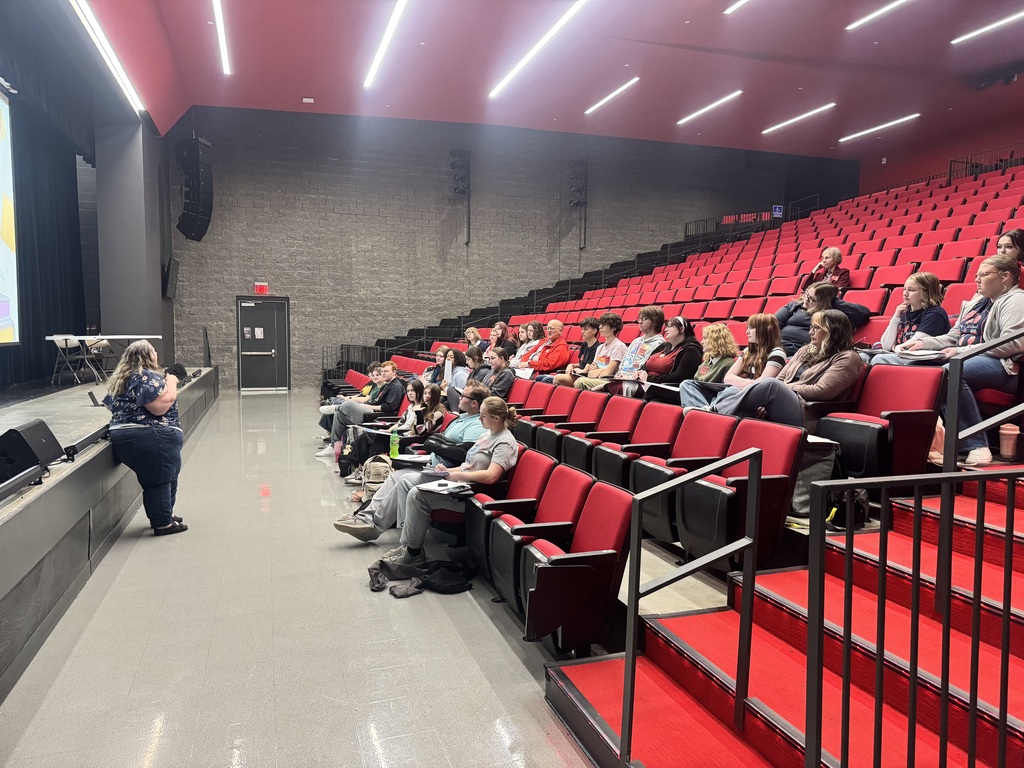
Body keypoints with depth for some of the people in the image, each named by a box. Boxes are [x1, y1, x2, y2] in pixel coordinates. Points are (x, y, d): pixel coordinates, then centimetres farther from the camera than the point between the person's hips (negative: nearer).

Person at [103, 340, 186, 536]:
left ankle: (163, 515, 29)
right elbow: (160, 407, -22)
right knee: (160, 479, -2)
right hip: (151, 439, -10)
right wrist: (171, 383, -8)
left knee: (152, 478, 19)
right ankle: (163, 523, 4)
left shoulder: (120, 379, 17)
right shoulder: (148, 377, -14)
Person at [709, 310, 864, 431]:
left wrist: (785, 388, -4)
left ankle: (716, 411, -29)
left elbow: (821, 392, -8)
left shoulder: (847, 358, 5)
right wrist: (765, 401, -5)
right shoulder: (805, 351, 26)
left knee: (772, 385, -33)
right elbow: (780, 378, 15)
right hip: (774, 411, 7)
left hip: (806, 416, -6)